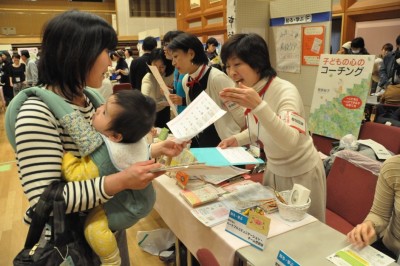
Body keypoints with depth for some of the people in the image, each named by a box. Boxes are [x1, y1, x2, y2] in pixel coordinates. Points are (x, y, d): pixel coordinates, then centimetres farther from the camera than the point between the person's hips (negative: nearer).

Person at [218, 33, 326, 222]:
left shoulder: (285, 91, -27)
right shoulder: (252, 91, -6)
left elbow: (290, 141, -42)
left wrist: (258, 105, -50)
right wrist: (237, 139, -7)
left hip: (301, 175, -6)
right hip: (274, 171, 7)